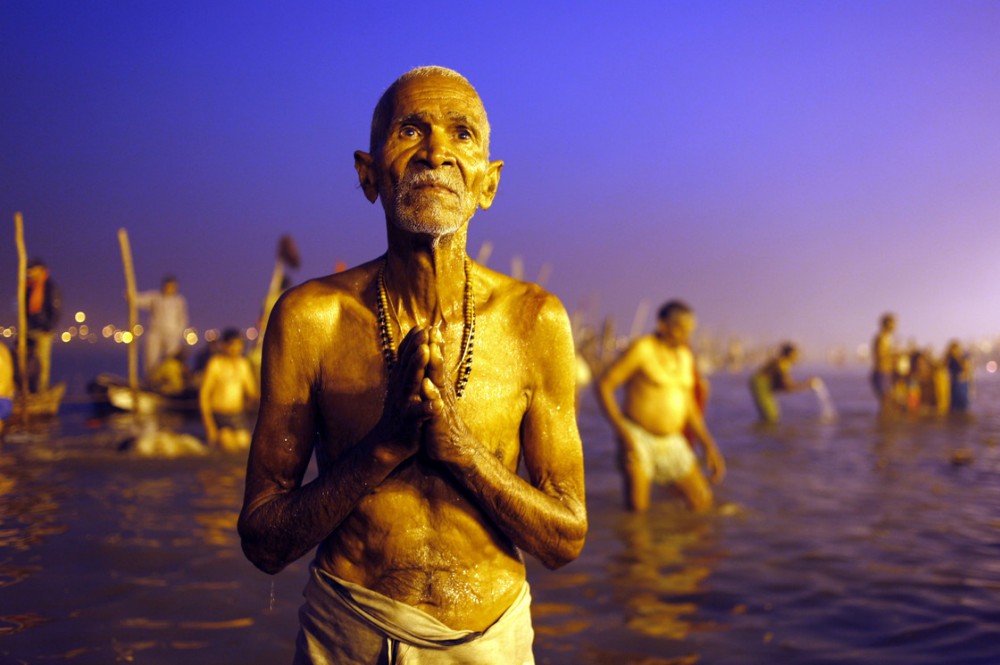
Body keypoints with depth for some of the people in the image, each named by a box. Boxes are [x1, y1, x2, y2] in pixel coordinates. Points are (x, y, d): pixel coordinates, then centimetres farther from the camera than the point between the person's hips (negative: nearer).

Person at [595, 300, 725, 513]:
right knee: (637, 510, -16)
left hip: (671, 442, 6)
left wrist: (710, 447, 10)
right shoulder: (641, 348, -11)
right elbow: (603, 385, -13)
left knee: (703, 502, 2)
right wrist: (621, 430, -21)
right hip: (637, 437, -6)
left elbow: (689, 407, 16)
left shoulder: (685, 356, 10)